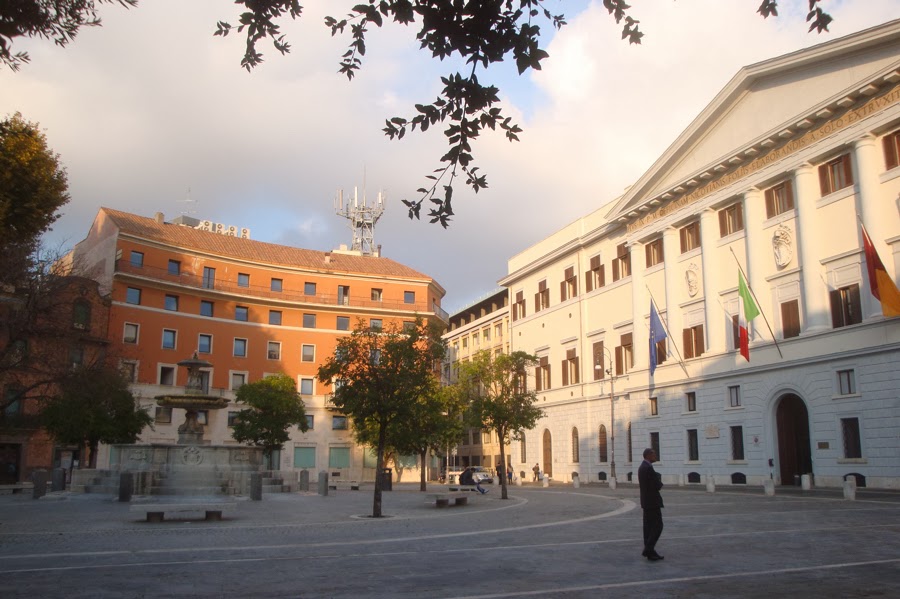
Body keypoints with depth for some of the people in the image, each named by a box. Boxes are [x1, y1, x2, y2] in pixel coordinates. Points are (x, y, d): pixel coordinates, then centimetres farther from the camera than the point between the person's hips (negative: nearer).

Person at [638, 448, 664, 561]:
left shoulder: (642, 467, 13)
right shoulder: (648, 468, -19)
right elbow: (657, 486, -21)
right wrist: (660, 482, -1)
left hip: (646, 502, 10)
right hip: (652, 502, -10)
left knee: (649, 526, 10)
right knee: (658, 526, -6)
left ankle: (650, 552, 13)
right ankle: (648, 549, -9)